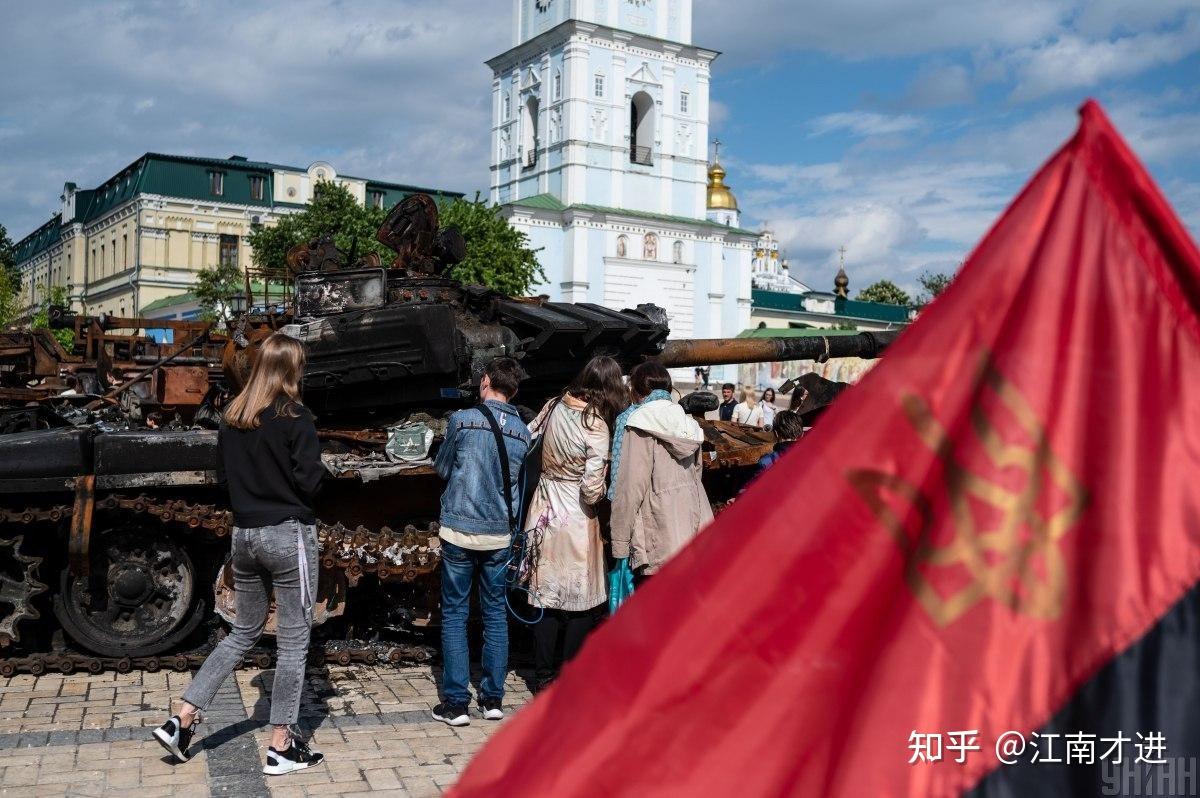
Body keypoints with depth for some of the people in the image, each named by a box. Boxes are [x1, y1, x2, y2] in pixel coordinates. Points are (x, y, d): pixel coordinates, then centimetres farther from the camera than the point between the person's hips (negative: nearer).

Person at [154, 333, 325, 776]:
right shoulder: (294, 417, -13)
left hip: (244, 534, 7)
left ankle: (182, 719, 17)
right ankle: (281, 747, 10)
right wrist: (318, 468, 5)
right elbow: (309, 481, -14)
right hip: (289, 534, -7)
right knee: (293, 640, 4)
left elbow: (225, 476, 13)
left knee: (243, 632, 21)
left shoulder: (232, 417, 6)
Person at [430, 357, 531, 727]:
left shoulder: (462, 420, -9)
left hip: (460, 530, -3)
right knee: (495, 614, 12)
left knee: (454, 614, 5)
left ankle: (456, 703, 6)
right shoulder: (522, 432, 2)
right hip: (500, 534, 3)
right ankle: (493, 699, 16)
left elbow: (442, 468, 4)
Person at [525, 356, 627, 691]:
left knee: (546, 595, 13)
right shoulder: (597, 427, -19)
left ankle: (543, 676, 22)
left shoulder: (554, 406, -3)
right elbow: (592, 490, -20)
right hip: (575, 520, -6)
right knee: (582, 601, 9)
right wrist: (600, 496, 1)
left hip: (544, 511, 6)